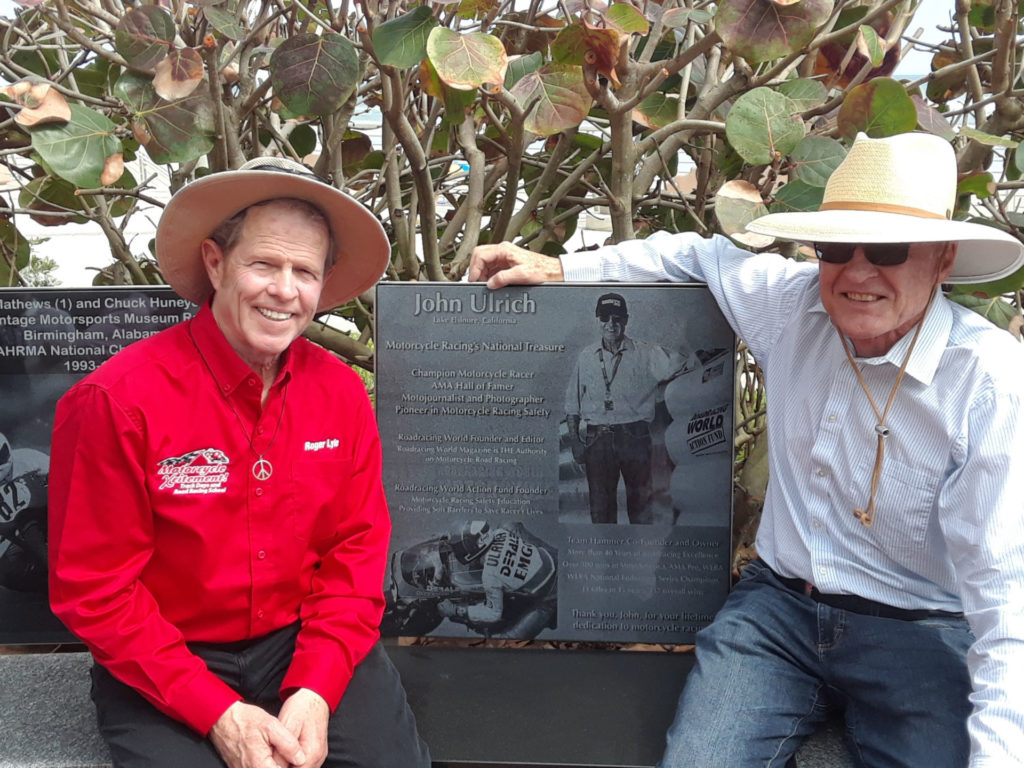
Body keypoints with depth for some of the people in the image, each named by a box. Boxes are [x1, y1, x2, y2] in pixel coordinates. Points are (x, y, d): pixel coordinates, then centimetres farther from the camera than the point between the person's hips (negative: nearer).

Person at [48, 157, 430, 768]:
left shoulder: (341, 393, -4)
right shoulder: (117, 400, -16)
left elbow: (357, 551, 0)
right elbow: (95, 590, -12)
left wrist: (316, 691, -13)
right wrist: (218, 713, -18)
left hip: (307, 643, 3)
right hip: (160, 666, -2)